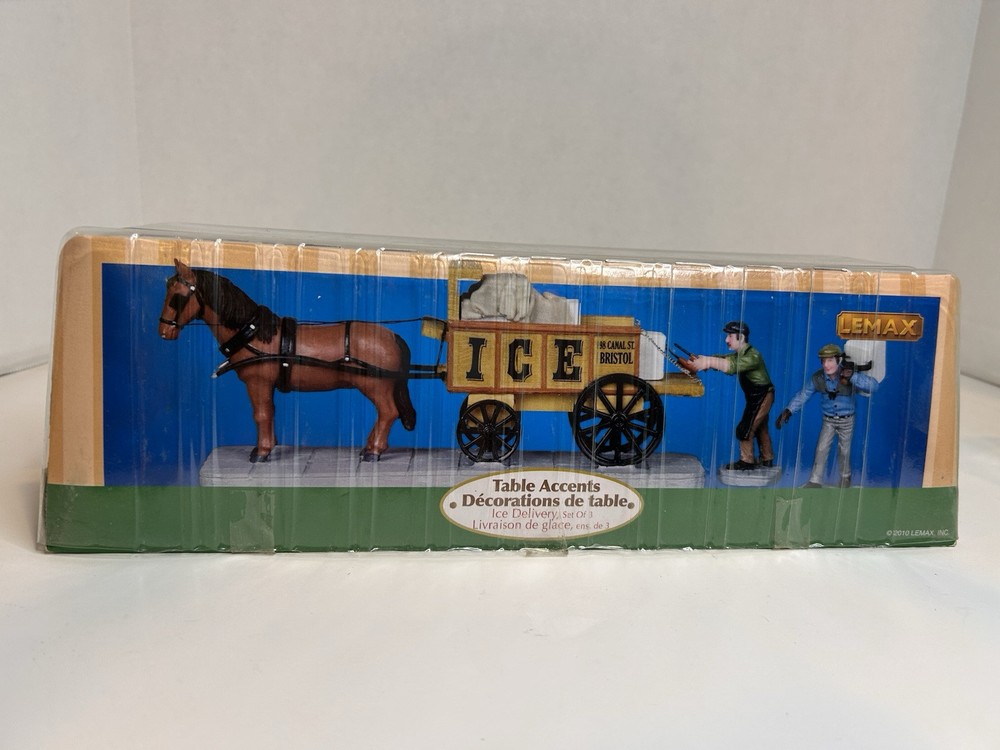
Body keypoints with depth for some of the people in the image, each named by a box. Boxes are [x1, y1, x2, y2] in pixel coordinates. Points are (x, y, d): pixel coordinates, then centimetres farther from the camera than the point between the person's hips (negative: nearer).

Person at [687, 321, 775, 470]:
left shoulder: (753, 356, -26)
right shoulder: (740, 355, 5)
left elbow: (732, 367, -43)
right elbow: (723, 359, -8)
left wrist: (708, 362, -50)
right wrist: (703, 360, -26)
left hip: (762, 396, -10)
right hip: (756, 396, 10)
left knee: (744, 429, -6)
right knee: (760, 428, 20)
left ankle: (747, 462, 7)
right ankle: (767, 460, 33)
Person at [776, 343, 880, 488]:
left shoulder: (849, 375, -26)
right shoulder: (817, 378, -18)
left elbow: (874, 386, -38)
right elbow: (803, 395, -10)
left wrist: (853, 377, -52)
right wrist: (788, 410, -20)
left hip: (847, 420, -2)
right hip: (828, 420, 2)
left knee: (844, 451, 13)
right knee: (821, 449, -1)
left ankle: (845, 477, 38)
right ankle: (815, 481, 10)